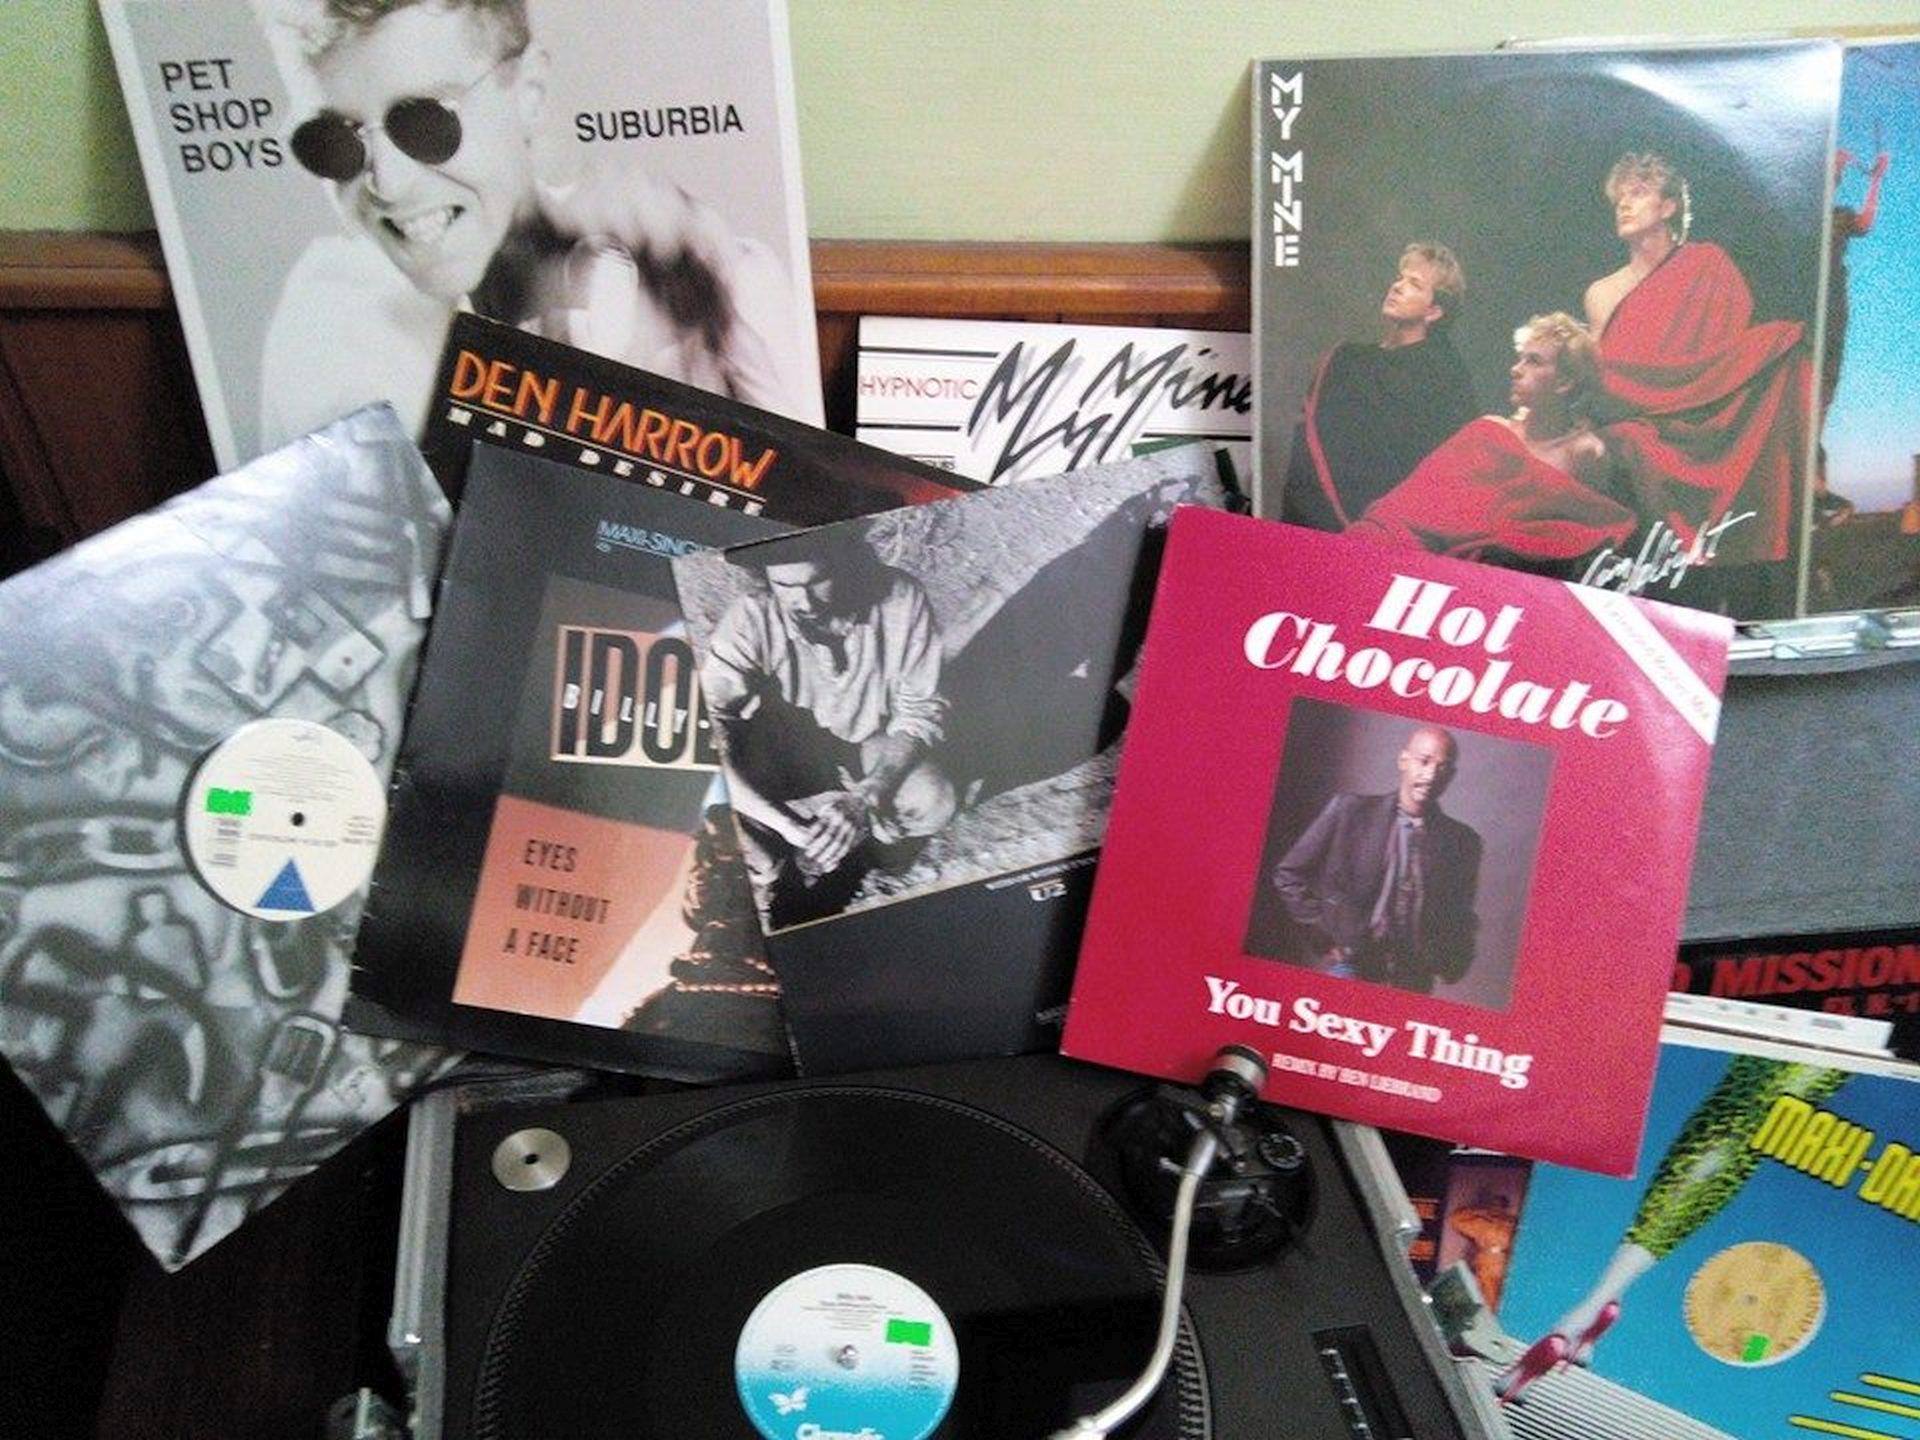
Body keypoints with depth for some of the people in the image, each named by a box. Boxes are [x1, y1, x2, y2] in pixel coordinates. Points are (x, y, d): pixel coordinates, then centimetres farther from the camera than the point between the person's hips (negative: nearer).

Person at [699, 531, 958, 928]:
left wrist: (863, 799, -31)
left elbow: (921, 710, -15)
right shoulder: (749, 620, -27)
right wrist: (789, 825, -45)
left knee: (934, 803, -29)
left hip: (871, 749, 1)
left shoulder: (900, 599, -24)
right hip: (785, 754, -1)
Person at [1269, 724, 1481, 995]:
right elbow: (1288, 875, 3)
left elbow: (1460, 923, 16)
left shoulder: (1463, 842, 7)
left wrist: (1451, 966, 0)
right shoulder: (1350, 810, 0)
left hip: (1412, 982, 2)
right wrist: (1327, 934, -1)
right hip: (1347, 965, -2)